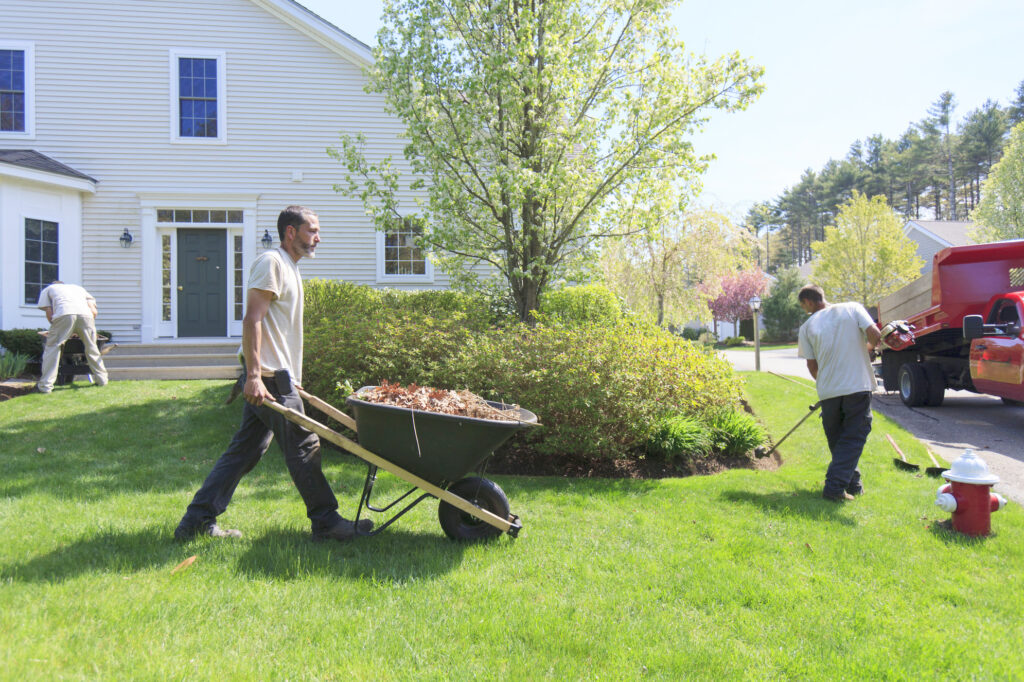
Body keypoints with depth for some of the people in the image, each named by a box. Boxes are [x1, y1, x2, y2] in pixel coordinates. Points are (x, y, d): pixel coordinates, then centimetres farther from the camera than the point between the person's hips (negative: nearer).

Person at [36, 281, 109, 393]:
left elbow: (49, 314, 18)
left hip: (64, 314, -3)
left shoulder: (47, 290, 35)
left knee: (52, 347, 7)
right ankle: (102, 380, 25)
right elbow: (94, 311, 27)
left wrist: (55, 330, 31)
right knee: (91, 348, 18)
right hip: (86, 314, 3)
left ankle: (45, 385, 3)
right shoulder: (78, 287, 42)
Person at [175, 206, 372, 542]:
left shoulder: (288, 267, 21)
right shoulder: (271, 262, -10)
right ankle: (326, 522, 9)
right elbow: (252, 320, -19)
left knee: (244, 449, 11)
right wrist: (253, 375, -25)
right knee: (304, 448, -2)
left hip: (276, 377, 10)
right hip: (270, 378, -10)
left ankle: (197, 521, 17)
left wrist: (291, 379, 24)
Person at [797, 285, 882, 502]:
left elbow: (812, 365, 5)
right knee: (853, 438, 2)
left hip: (828, 392, 1)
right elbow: (875, 335, -10)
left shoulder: (807, 326, 4)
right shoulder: (853, 309, 2)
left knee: (836, 440, 18)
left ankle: (852, 483, 28)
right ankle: (835, 487, -8)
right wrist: (868, 347, 13)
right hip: (858, 386, -1)